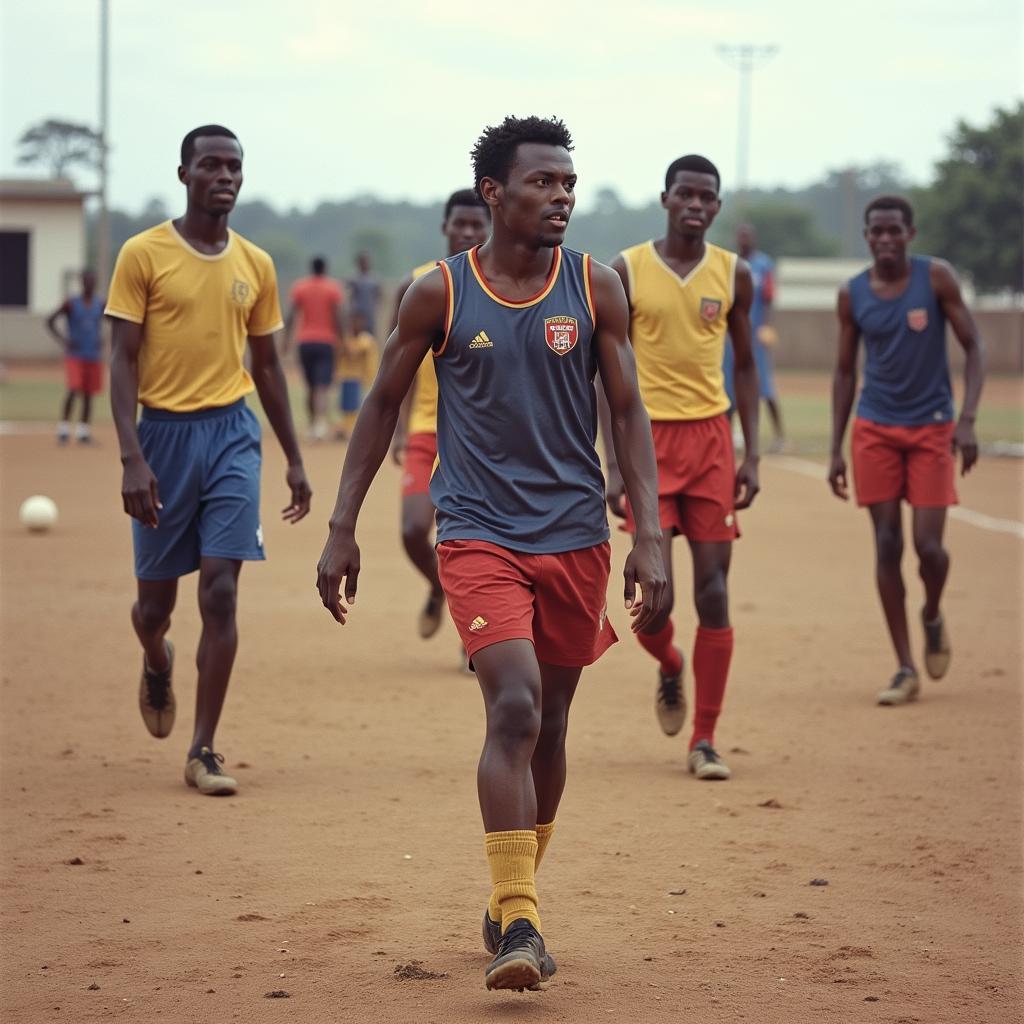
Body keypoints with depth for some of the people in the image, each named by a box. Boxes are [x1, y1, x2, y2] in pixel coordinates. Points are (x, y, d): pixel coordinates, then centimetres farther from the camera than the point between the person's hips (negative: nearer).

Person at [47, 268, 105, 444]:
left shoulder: (100, 304, 3)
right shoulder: (71, 304, -6)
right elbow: (50, 321, -2)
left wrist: (103, 340, 3)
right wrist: (62, 339, -11)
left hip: (94, 356, 4)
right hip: (74, 355, -4)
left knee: (88, 394, 7)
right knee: (73, 389, -17)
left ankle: (83, 430, 17)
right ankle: (63, 428, -11)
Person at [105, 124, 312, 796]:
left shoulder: (256, 265, 8)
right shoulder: (143, 255, -4)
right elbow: (123, 361, -7)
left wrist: (294, 459, 16)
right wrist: (132, 457, -16)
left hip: (232, 435, 2)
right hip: (164, 432, -2)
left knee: (220, 592, -8)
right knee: (157, 595, 8)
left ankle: (204, 750, -2)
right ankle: (157, 665, 45)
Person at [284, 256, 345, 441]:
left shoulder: (300, 287, 5)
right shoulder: (333, 288, 0)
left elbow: (291, 316, -1)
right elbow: (337, 317, -6)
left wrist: (287, 340, 4)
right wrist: (342, 338, 2)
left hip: (305, 342, 3)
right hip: (326, 341, -3)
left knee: (310, 386, 15)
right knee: (323, 386, -12)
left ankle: (313, 425, 21)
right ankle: (320, 421, -32)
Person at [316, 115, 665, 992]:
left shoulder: (594, 288, 2)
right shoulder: (439, 294, -3)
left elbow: (629, 413, 3)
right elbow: (384, 405, 6)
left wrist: (650, 535, -6)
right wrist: (342, 528, 4)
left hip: (575, 536, 3)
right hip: (478, 532, -3)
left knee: (549, 729, 11)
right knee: (515, 707, -21)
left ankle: (512, 906, 29)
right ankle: (516, 922, -20)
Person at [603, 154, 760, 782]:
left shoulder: (733, 275, 5)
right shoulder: (627, 271, -1)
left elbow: (745, 365, 12)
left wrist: (752, 454, 4)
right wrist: (615, 465, -7)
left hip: (710, 437, 2)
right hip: (650, 438, -2)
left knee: (714, 592, -3)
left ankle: (704, 740, 5)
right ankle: (669, 667, 27)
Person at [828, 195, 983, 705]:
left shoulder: (936, 277, -6)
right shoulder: (852, 294, 1)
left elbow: (973, 347, -5)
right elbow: (845, 372, 9)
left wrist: (967, 421, -16)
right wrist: (835, 450, 5)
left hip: (932, 428, -2)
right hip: (875, 430, 2)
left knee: (928, 545, -8)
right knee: (887, 545, -2)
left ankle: (933, 616, 26)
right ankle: (905, 669, 4)